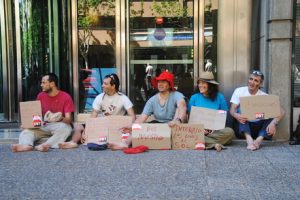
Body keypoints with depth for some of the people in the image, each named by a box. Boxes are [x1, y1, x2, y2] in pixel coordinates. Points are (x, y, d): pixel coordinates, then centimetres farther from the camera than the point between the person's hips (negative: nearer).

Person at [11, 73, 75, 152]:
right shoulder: (41, 96, 7)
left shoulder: (66, 97, -6)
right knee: (27, 129, -20)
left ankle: (46, 144, -54)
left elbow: (68, 119, -11)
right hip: (44, 126, 4)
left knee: (66, 128, -37)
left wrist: (60, 119, -34)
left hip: (59, 126, -4)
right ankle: (27, 145, -52)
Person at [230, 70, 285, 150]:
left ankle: (259, 139, -37)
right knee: (240, 109, -26)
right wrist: (236, 115, -38)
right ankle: (249, 139, -43)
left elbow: (281, 112, -14)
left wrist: (273, 123, -34)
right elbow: (232, 110, -13)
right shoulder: (239, 91, -6)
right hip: (244, 126, 0)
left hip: (259, 126, 1)